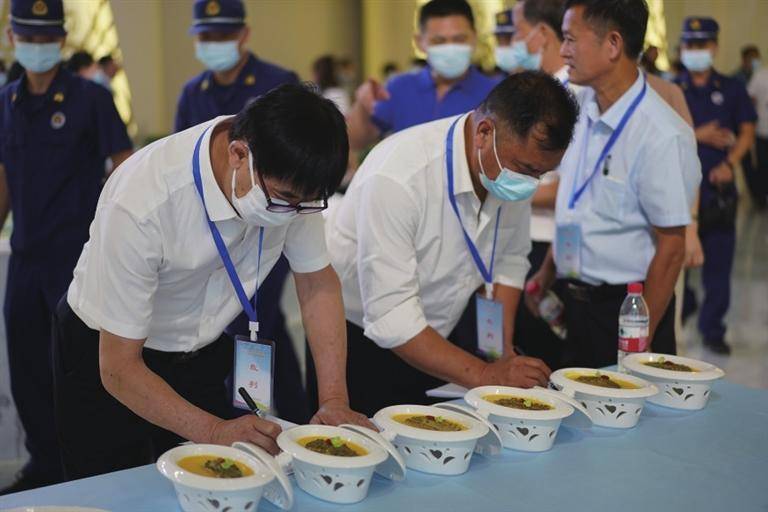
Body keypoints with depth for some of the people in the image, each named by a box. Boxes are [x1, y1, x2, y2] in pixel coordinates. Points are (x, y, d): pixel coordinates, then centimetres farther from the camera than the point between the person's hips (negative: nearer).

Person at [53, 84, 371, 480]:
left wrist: (334, 401, -19)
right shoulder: (142, 205, -36)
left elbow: (317, 283, -8)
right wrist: (215, 432, -36)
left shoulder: (289, 179, -22)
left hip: (202, 351, 4)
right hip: (105, 355, -4)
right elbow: (119, 369, -28)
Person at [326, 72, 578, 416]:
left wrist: (504, 353, -3)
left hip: (440, 336, 6)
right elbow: (390, 317, -30)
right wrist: (484, 375, -30)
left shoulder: (517, 167, -10)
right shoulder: (397, 178, -30)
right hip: (361, 344, -5)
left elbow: (510, 259, 6)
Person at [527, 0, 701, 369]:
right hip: (573, 300, 6)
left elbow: (671, 248, -17)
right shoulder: (581, 107, 1)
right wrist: (548, 271, 12)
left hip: (623, 308, -6)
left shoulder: (662, 136, -20)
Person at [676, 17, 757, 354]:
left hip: (719, 187, 1)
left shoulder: (731, 90, 10)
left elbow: (747, 132, 5)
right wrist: (697, 136, -11)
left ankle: (713, 329, 12)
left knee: (719, 264, 2)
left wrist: (729, 163, -12)